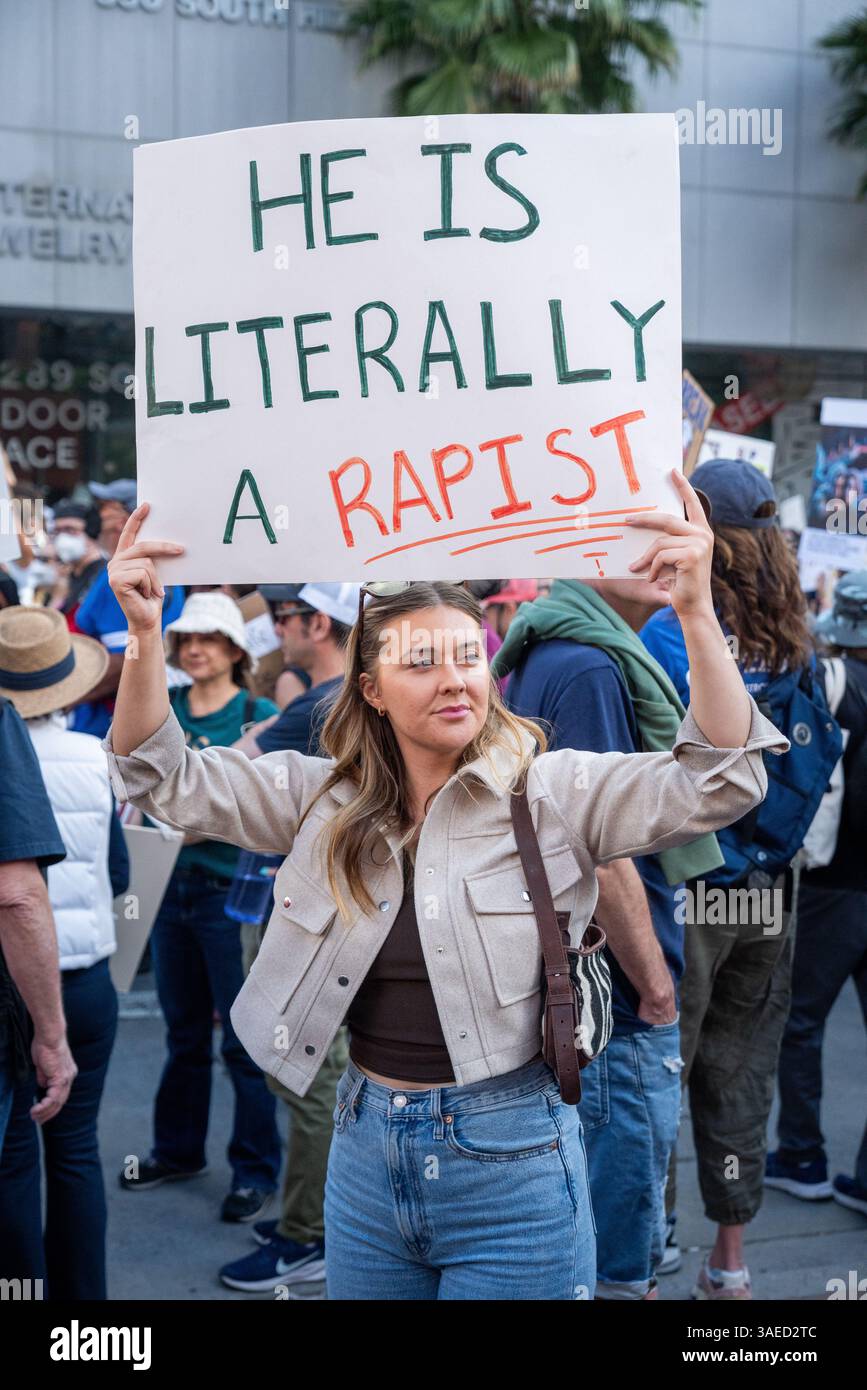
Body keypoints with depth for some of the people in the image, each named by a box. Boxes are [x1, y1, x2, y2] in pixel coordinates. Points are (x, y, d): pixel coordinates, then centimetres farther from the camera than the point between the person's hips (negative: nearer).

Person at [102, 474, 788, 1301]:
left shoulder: (554, 793, -8)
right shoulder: (326, 800, 3)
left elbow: (720, 781, -19)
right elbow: (162, 777, 3)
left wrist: (696, 613, -32)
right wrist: (146, 636, -13)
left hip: (510, 1166, -4)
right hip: (366, 1151, 4)